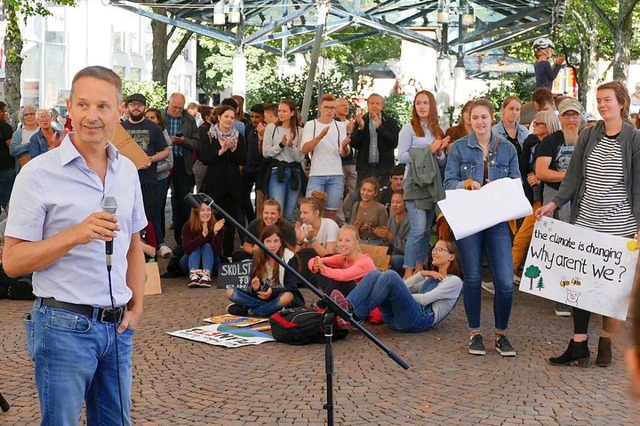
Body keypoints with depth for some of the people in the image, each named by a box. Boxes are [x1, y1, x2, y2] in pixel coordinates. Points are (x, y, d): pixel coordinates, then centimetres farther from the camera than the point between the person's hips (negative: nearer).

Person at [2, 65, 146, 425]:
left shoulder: (127, 170, 8)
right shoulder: (39, 174, -10)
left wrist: (137, 306, 9)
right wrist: (75, 235, -24)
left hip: (118, 325, 5)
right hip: (65, 325, -5)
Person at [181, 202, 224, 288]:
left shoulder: (216, 226, -15)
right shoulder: (188, 226, -15)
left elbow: (217, 252, -24)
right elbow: (187, 249, -31)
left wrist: (215, 233, -38)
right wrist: (203, 234, -41)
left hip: (211, 266, 0)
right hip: (190, 264, 0)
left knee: (207, 246, -24)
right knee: (196, 248, -25)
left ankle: (206, 274, -46)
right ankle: (193, 274, -48)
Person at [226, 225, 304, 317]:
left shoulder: (288, 257, -9)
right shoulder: (258, 257, 0)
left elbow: (291, 287, -12)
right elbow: (251, 287, -1)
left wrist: (273, 292, -30)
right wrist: (254, 288, -26)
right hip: (262, 297, 3)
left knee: (287, 297, -40)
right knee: (230, 292, -17)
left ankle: (249, 311, -25)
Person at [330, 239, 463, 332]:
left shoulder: (454, 281, 10)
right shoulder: (432, 278, 35)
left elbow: (424, 299, -3)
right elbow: (405, 287, 23)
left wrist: (399, 295, 2)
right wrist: (422, 274, 13)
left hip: (421, 319, -7)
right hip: (395, 319, 7)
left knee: (390, 275, -27)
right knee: (375, 274, -11)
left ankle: (355, 316, -31)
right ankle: (348, 306, -36)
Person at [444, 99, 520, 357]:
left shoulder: (507, 149, 8)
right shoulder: (459, 148, 3)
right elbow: (448, 182, 0)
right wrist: (467, 183, -18)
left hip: (498, 219, 1)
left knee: (505, 282, -6)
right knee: (472, 278, 5)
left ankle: (501, 334, 12)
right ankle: (475, 334, 20)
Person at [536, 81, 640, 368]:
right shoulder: (588, 136, 6)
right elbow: (573, 176, 9)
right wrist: (554, 203, -3)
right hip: (584, 222, 3)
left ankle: (606, 343, 21)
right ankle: (579, 345, 8)